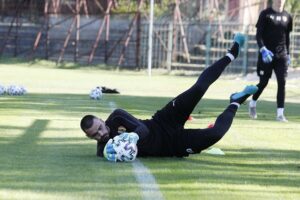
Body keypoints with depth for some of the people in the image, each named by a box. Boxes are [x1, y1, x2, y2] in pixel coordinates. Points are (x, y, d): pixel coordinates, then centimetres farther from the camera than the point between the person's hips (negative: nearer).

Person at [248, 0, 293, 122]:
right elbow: (258, 34, -7)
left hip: (281, 56, 3)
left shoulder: (287, 17, 8)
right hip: (266, 55, -3)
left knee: (282, 82, -5)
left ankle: (280, 113, -3)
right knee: (263, 82, 3)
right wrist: (263, 49, -20)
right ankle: (252, 104, 29)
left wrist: (288, 54, 14)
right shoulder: (265, 14, -4)